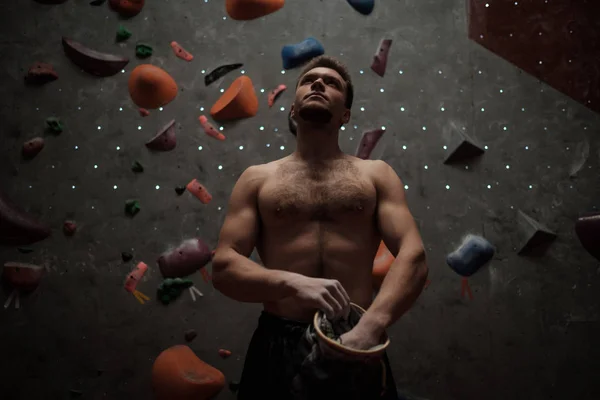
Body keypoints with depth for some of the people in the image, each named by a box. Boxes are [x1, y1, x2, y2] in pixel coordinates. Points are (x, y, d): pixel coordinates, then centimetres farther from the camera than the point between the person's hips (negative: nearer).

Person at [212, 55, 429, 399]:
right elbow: (224, 267, 1)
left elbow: (413, 257, -5)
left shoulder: (377, 175, 7)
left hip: (355, 340, 0)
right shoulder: (257, 179, 8)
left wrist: (370, 326, -21)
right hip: (280, 344, 0)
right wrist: (292, 283, -17)